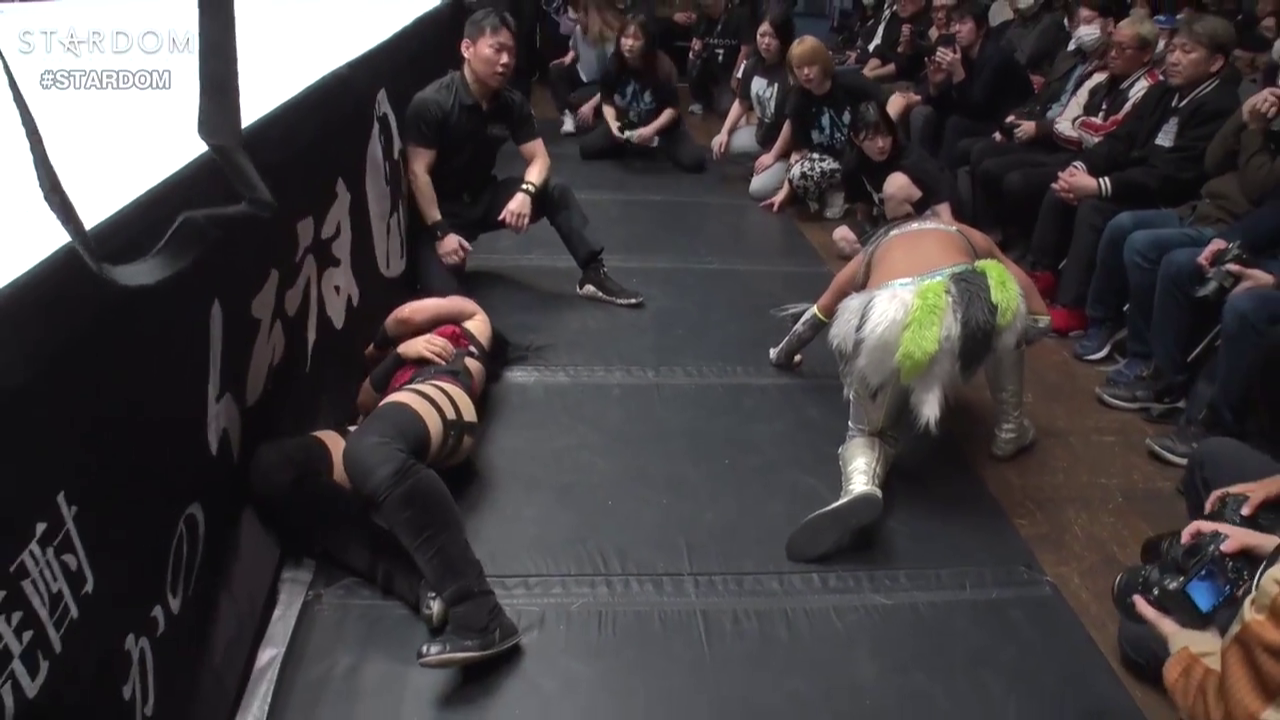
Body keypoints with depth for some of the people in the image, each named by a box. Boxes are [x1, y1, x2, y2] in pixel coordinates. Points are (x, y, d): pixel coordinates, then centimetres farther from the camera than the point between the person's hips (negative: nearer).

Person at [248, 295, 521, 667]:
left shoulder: (471, 319, 30)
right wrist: (398, 353, 14)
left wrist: (382, 344, 30)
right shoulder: (401, 342, 43)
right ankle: (424, 586, -36)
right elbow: (365, 403, 27)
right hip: (387, 440, 6)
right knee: (271, 468, -19)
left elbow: (408, 316, 11)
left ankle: (479, 616, -51)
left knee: (370, 453, -39)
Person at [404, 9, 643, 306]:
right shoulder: (430, 103, -21)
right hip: (439, 211, -5)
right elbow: (418, 173, -20)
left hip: (483, 199, 5)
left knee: (556, 192, -14)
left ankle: (594, 274, -9)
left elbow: (540, 158, -5)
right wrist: (440, 232, -26)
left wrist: (525, 192, -27)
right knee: (445, 300, -24)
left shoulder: (512, 103, -5)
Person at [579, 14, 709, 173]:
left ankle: (654, 142, 5)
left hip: (661, 126, -3)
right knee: (586, 148, -14)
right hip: (625, 125, 3)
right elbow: (607, 102, -4)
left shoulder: (662, 65, -23)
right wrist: (612, 123, -24)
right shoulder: (613, 64, -14)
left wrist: (651, 130, -32)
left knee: (694, 161, -24)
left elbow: (673, 108, -19)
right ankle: (633, 144, 7)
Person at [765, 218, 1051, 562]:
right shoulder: (969, 237, 38)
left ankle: (861, 488, -11)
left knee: (870, 430, 22)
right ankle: (1010, 430, 36)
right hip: (964, 308, 0)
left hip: (887, 326, 1)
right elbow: (1039, 316, 39)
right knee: (1006, 314, 34)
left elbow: (818, 313, 54)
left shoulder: (870, 253, 40)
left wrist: (783, 353, 71)